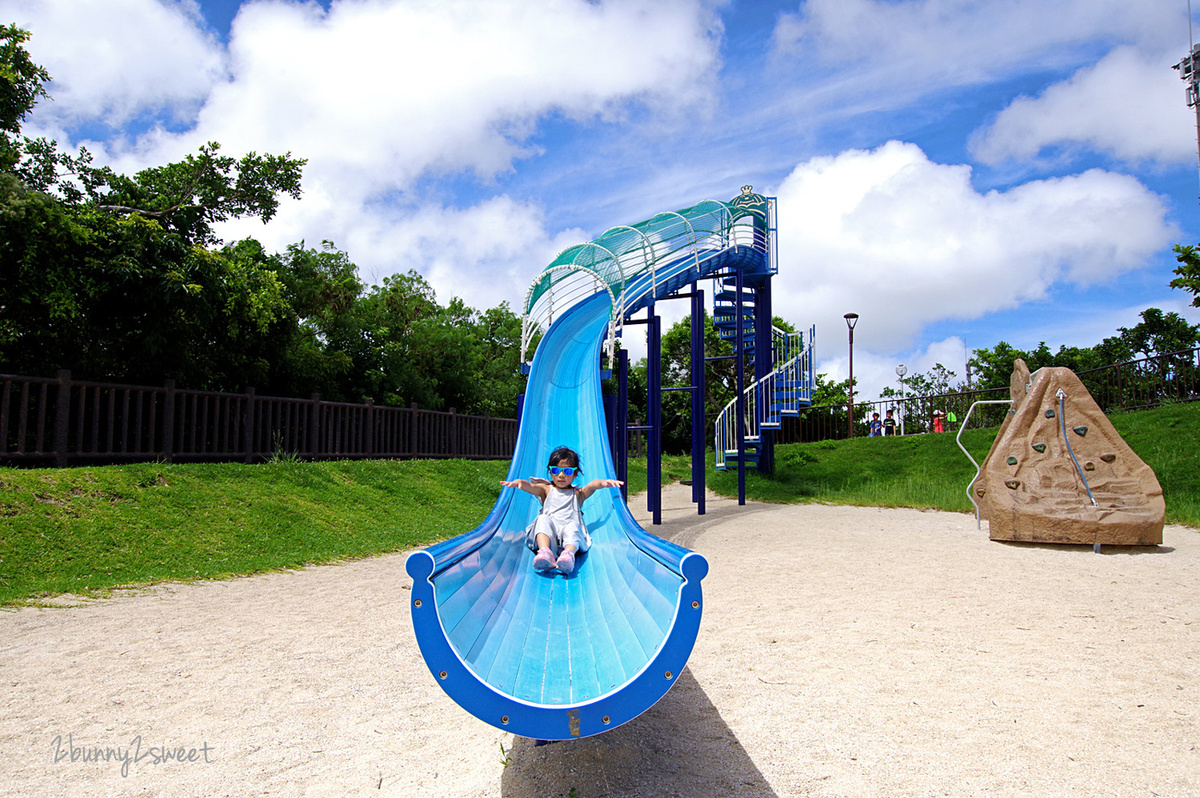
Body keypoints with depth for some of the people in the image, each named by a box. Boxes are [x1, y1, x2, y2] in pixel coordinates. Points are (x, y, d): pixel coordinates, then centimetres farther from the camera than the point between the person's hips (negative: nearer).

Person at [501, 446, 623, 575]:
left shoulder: (578, 494, 26)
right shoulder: (546, 490, 25)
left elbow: (592, 485, 5)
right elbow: (530, 487, 4)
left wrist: (603, 482, -18)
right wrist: (519, 482, -21)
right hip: (548, 535, 1)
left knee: (573, 526, -33)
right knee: (543, 519, -30)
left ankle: (569, 553, -62)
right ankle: (545, 552, -54)